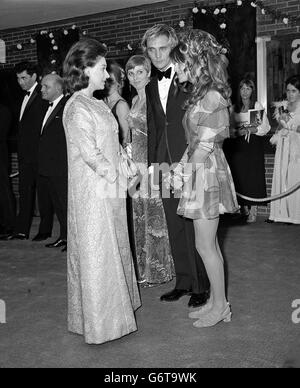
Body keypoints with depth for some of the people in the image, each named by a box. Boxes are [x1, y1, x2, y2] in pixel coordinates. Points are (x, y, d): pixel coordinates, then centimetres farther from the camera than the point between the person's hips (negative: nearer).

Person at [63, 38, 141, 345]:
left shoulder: (97, 104, 13)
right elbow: (90, 154, -21)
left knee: (112, 249, 17)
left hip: (109, 191, 9)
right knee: (97, 254, 1)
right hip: (93, 192, -9)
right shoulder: (77, 108, -15)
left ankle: (113, 307, 33)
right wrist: (117, 176, -12)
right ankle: (100, 322, 15)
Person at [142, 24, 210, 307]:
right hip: (165, 165, 6)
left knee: (194, 227, -1)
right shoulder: (151, 87, 14)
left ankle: (202, 286, 12)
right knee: (175, 227, 11)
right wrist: (152, 163, 12)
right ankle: (183, 281, 23)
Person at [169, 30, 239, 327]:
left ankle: (220, 305, 14)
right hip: (199, 172, 9)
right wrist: (182, 167, 5)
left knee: (205, 245, 0)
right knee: (209, 243, 14)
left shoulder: (212, 96, -16)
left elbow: (205, 145, -16)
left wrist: (184, 169, -9)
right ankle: (216, 302, 25)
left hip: (206, 172, -9)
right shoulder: (201, 94, 12)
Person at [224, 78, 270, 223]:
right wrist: (238, 132, -9)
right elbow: (230, 128, 11)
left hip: (254, 145, -3)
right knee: (239, 176, -1)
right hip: (238, 146, 3)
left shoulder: (257, 106, 3)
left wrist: (249, 130, -14)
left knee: (253, 175, -7)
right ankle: (244, 209, 9)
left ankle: (253, 211, -4)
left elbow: (265, 128, -2)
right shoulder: (234, 108, 13)